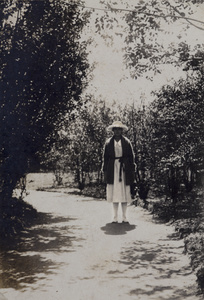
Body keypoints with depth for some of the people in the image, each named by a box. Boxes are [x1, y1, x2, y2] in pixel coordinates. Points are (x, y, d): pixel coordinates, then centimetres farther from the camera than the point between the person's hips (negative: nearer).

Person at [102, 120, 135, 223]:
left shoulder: (126, 142, 4)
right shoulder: (108, 143, 5)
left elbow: (131, 157, 6)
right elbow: (105, 157, 7)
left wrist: (132, 171, 1)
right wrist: (105, 171, 2)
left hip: (124, 169, 0)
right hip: (113, 169, 0)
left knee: (125, 193, 2)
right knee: (114, 193, 2)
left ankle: (124, 217, 10)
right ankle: (115, 217, 10)